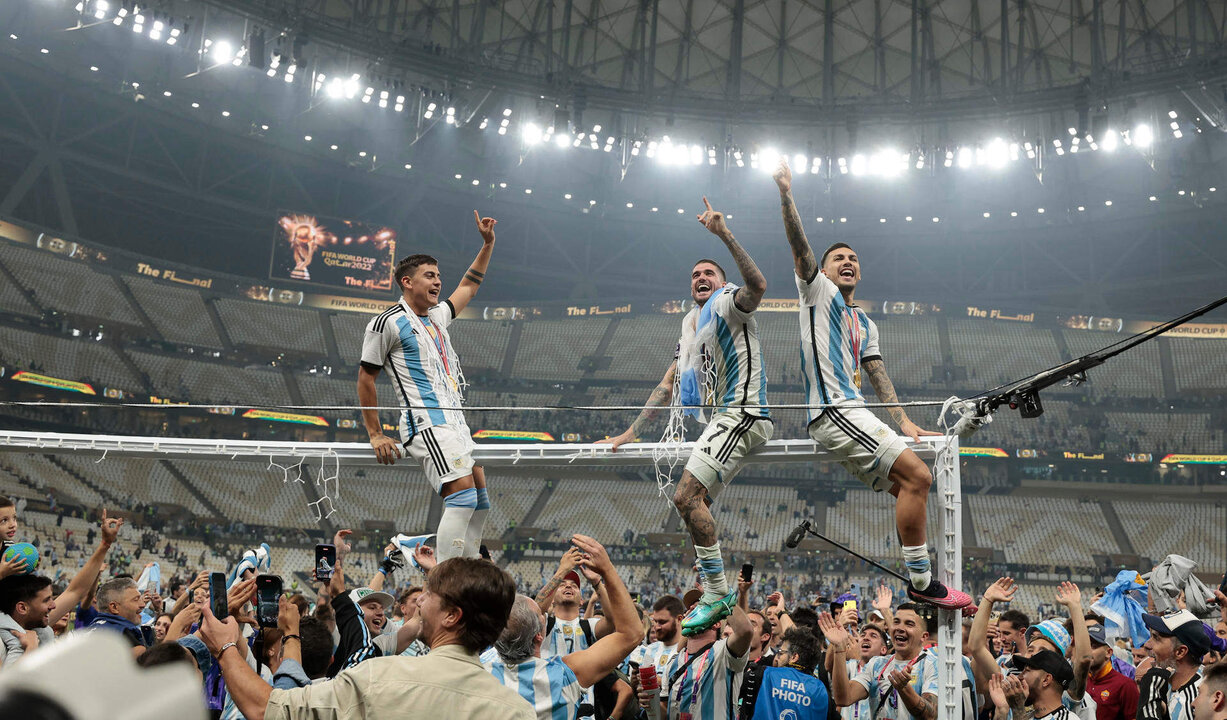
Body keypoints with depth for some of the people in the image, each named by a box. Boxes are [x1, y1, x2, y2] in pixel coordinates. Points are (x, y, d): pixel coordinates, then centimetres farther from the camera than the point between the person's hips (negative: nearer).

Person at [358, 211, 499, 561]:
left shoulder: (437, 316, 20)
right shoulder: (387, 323, -3)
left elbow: (468, 286, 37)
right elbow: (365, 378, -1)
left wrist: (487, 244, 32)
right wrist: (376, 435, -3)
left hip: (454, 424, 9)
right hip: (427, 423, -9)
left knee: (479, 503, 7)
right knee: (463, 496, -22)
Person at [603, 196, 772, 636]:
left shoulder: (727, 304, -1)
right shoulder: (690, 325, 24)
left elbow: (757, 286, -27)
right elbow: (667, 387, 27)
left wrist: (725, 235, -32)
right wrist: (633, 430, 26)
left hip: (742, 414, -10)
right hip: (723, 420, 10)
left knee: (687, 496, -20)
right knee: (693, 503, 10)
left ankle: (717, 593, -15)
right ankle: (716, 595, 17)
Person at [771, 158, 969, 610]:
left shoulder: (865, 325, 27)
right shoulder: (818, 293, 8)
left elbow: (878, 377, 21)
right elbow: (799, 246, -6)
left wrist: (904, 423, 9)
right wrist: (785, 193, -16)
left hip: (856, 415, 9)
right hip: (832, 412, -9)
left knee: (912, 485, 3)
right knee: (916, 476, -19)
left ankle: (919, 584, 5)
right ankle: (921, 581, -15)